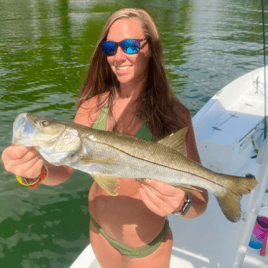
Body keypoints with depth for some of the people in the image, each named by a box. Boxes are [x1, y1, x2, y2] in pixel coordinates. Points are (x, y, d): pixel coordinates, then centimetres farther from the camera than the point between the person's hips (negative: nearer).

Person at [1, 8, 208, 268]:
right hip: (98, 229, 4)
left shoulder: (174, 113, -22)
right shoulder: (94, 106, -11)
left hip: (145, 244, -3)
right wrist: (37, 170, -34)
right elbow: (62, 170, -13)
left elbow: (199, 200, -23)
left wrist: (181, 203, -44)